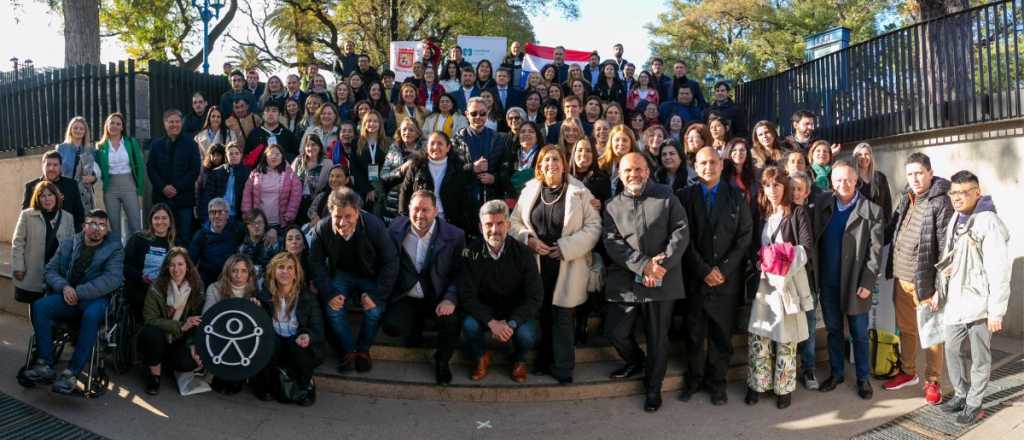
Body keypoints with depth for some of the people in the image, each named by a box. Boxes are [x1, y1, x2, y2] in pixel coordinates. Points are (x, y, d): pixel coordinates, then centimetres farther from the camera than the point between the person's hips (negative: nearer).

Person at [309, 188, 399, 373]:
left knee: (374, 310, -25)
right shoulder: (322, 229, -18)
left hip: (371, 276, -1)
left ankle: (363, 349, 4)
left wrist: (376, 295, -24)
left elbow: (390, 262, -17)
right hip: (341, 274, 2)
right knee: (333, 308, -23)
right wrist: (329, 294, -19)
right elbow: (316, 263, -7)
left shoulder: (375, 226, -24)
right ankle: (348, 349, 3)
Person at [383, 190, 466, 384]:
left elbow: (460, 273, -6)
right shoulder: (396, 228, -2)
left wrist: (450, 299, -21)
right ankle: (415, 327, 16)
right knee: (392, 325, -24)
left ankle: (442, 361, 5)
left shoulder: (454, 236, -9)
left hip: (438, 297, -1)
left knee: (451, 322, -29)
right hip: (406, 297, 2)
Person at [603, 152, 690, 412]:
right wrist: (643, 265, -17)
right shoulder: (613, 206, 9)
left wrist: (662, 264, -15)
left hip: (662, 281, -1)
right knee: (616, 331, 0)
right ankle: (636, 361, 33)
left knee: (657, 337, 7)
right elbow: (612, 243, -3)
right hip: (625, 281, 2)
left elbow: (681, 232, -2)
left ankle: (653, 388, 27)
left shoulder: (666, 197, 5)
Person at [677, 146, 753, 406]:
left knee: (721, 333, 6)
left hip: (727, 278, 0)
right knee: (694, 332, 6)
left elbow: (746, 235, 0)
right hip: (695, 278, 0)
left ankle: (717, 382, 21)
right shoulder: (685, 196, 2)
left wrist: (724, 269, -9)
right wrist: (704, 270, -9)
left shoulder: (736, 196, 5)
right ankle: (694, 378, 23)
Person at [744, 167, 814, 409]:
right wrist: (761, 259, -1)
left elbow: (807, 247, -9)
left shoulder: (798, 213, -2)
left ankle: (784, 388, 13)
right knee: (757, 334, 1)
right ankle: (757, 384, 12)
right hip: (764, 279, 4)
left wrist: (785, 257, -21)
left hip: (788, 279, -4)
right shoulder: (760, 213, 12)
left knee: (786, 336, 2)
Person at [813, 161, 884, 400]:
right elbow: (813, 238, 5)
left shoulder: (872, 211, -6)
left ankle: (863, 378, 23)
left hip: (855, 282, -3)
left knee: (859, 334, 9)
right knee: (833, 330, 14)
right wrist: (814, 274, -2)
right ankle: (836, 373, 28)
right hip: (828, 281, 3)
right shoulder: (822, 203, 2)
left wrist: (867, 283, -13)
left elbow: (875, 251, -7)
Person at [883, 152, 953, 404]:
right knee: (905, 329, 18)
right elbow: (891, 230, 16)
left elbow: (946, 248, -15)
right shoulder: (906, 199, 9)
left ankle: (932, 381, 20)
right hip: (900, 278, 6)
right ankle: (907, 372, 33)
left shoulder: (941, 202, -12)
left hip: (925, 280, -6)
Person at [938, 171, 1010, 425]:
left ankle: (974, 403, 20)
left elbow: (999, 270, -16)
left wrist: (997, 311, -16)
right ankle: (961, 394, 31)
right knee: (952, 350, 14)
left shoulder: (988, 222, -14)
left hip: (978, 303, -7)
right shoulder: (954, 221, 9)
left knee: (979, 356, 7)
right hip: (954, 301, 7)